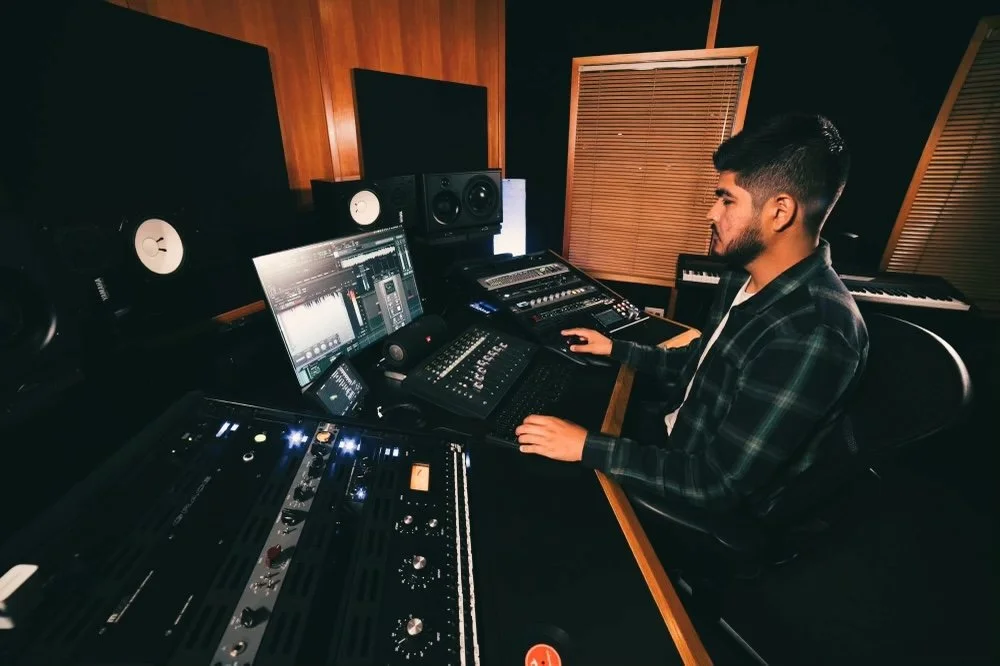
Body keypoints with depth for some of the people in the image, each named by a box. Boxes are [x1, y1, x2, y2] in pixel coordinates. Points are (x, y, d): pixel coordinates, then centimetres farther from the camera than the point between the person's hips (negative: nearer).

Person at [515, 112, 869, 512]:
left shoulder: (812, 339, -34)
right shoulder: (744, 278, -4)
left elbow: (720, 485, -31)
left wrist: (586, 447, -30)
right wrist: (617, 350, 8)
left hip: (708, 505, -7)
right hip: (677, 441, 8)